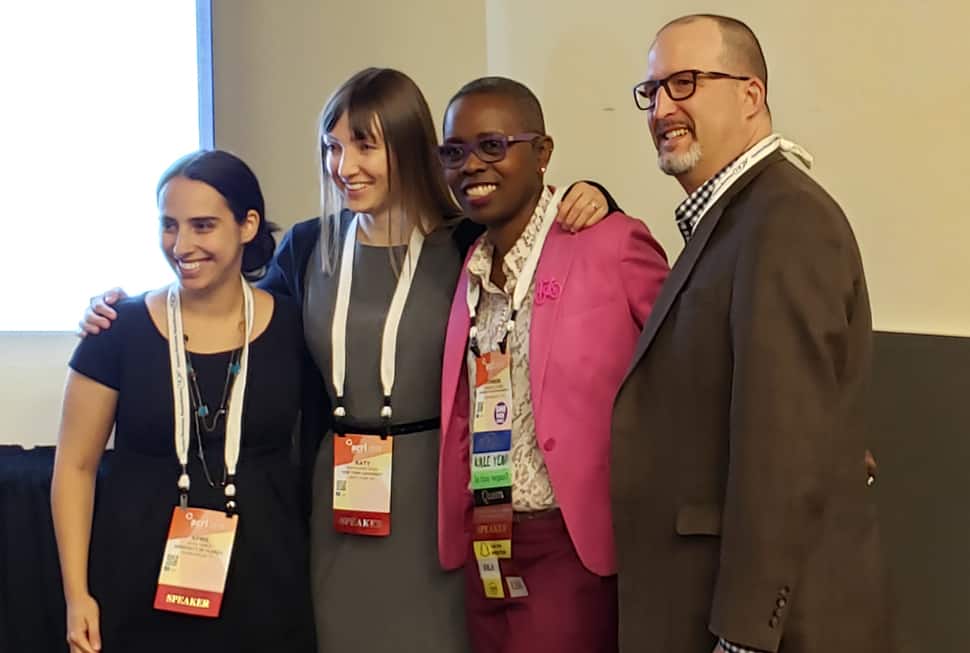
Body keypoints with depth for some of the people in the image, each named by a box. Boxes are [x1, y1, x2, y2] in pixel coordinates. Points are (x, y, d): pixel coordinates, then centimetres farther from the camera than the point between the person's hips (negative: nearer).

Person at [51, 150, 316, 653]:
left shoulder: (291, 327, -2)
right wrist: (77, 594, -6)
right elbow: (76, 466, -1)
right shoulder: (121, 329, -6)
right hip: (140, 589, -1)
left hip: (261, 587, 1)